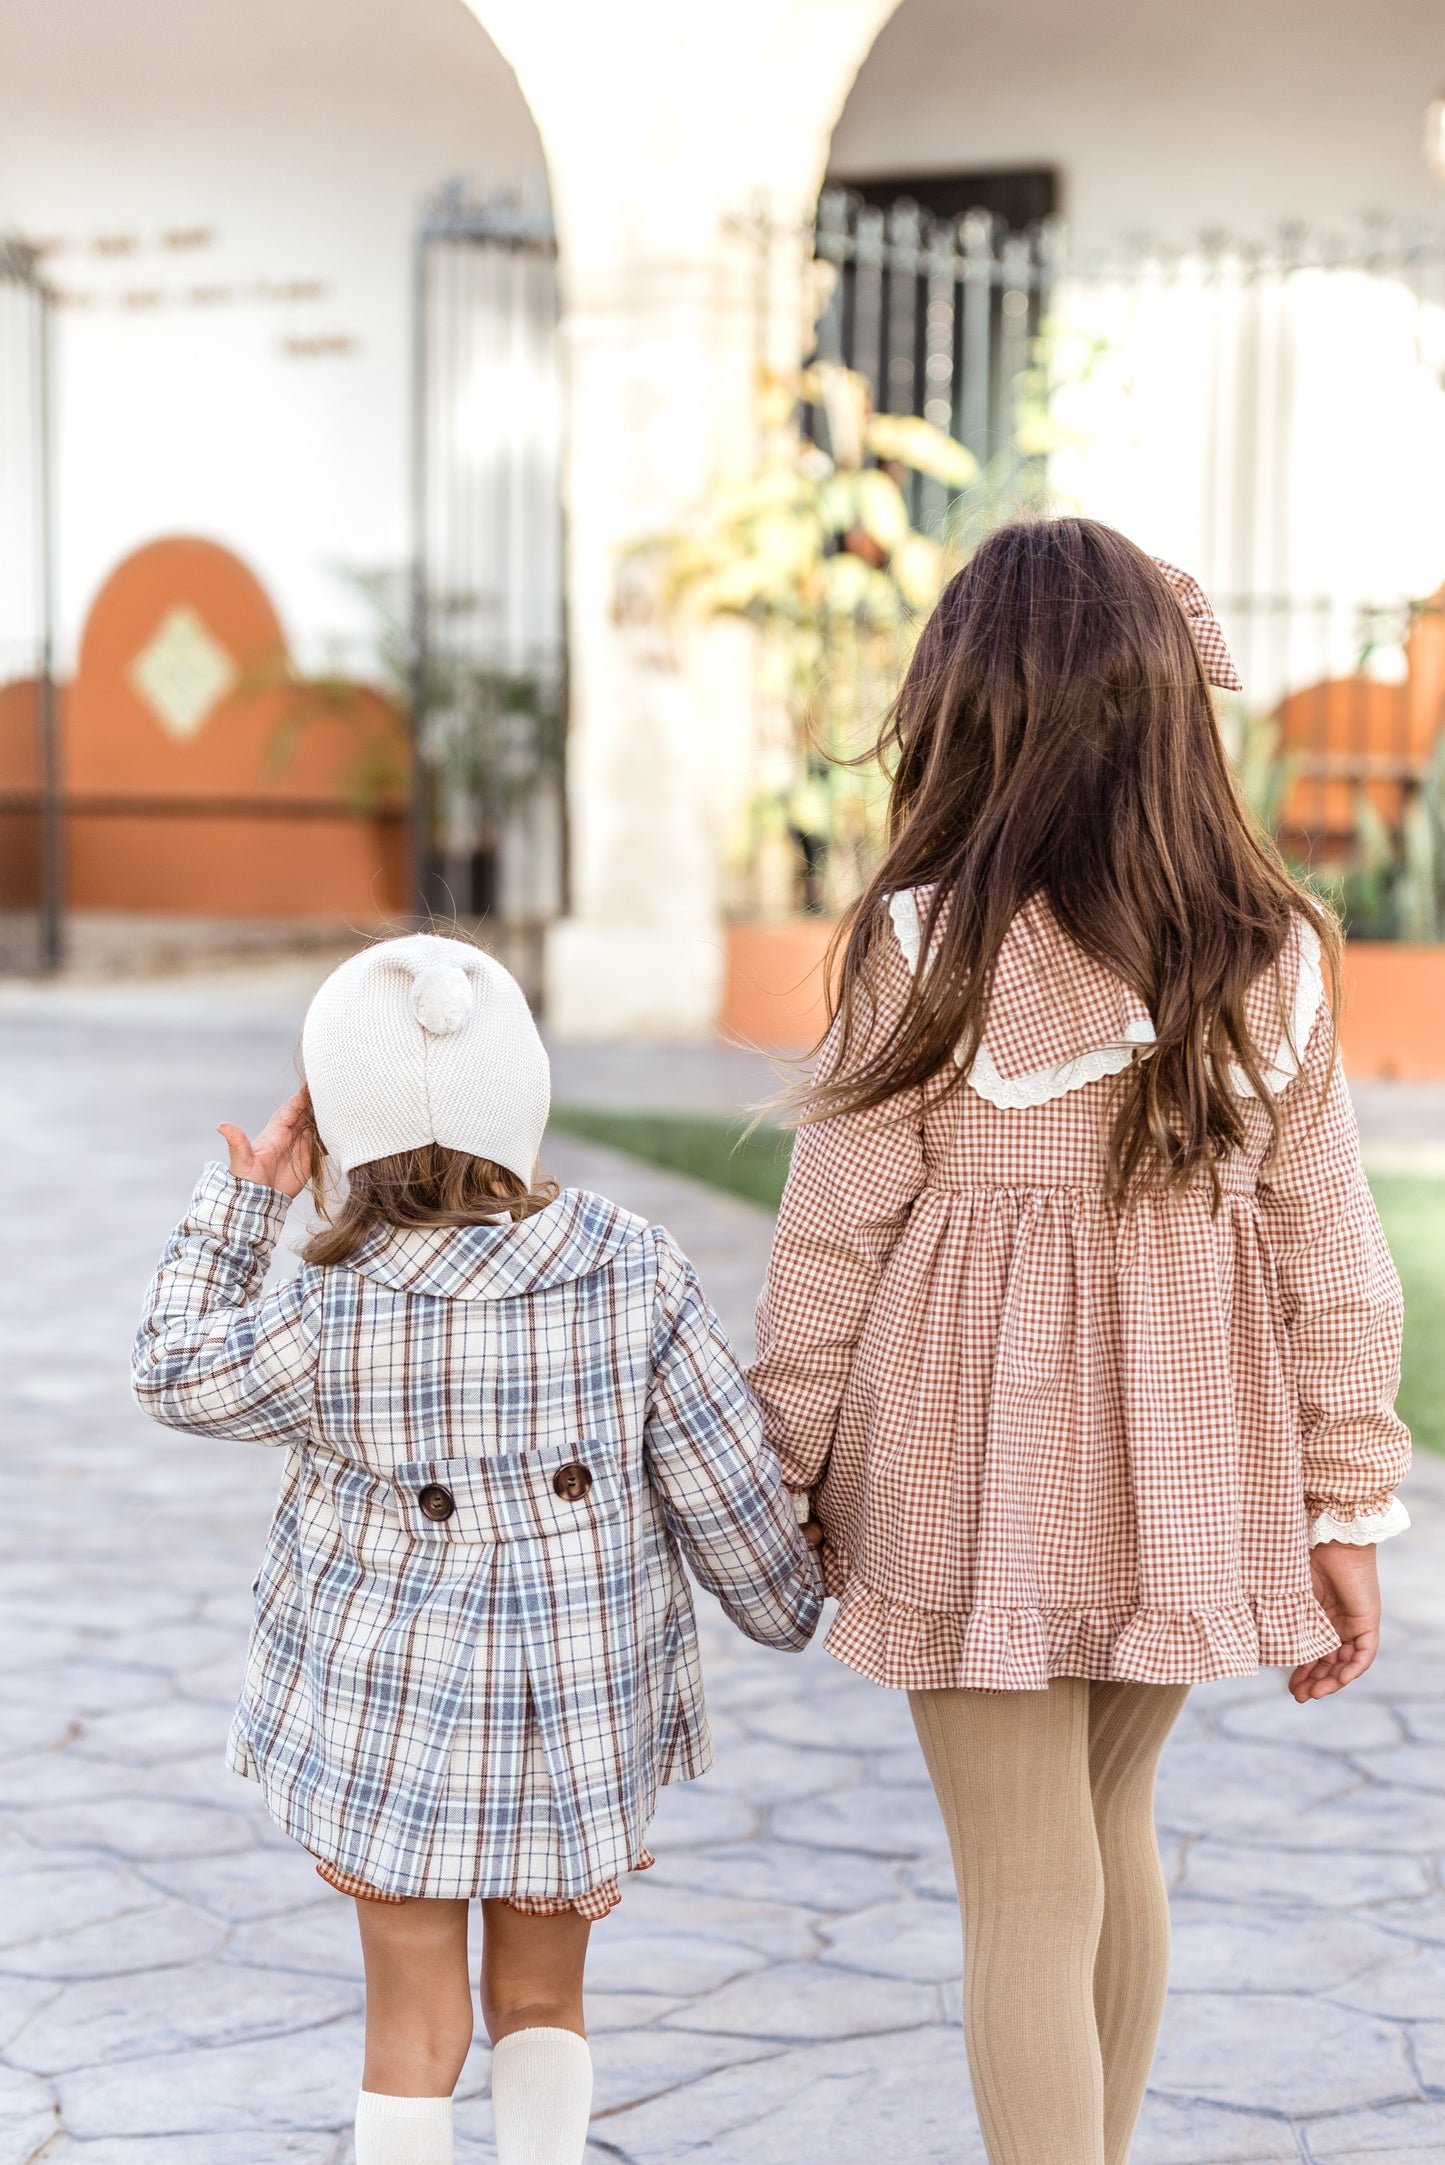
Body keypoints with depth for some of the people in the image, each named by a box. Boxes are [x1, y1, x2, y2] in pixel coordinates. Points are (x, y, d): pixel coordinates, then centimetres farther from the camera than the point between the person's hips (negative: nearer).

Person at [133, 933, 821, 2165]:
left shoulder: (329, 1326, -18)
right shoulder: (637, 1275, -13)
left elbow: (176, 1373, 1)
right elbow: (725, 1483, -6)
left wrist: (241, 1205, 5)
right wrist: (790, 1599, 12)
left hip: (395, 1733, -2)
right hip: (587, 1727, 2)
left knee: (416, 2025, 12)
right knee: (542, 1998, 21)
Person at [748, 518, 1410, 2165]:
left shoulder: (925, 947, -14)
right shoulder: (1270, 951, -4)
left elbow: (832, 1241, -8)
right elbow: (1329, 1252, -1)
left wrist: (781, 1471, 3)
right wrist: (1348, 1508, 7)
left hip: (978, 1472, -4)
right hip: (1186, 1475, 5)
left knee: (1029, 1906, 3)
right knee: (1112, 1835, 24)